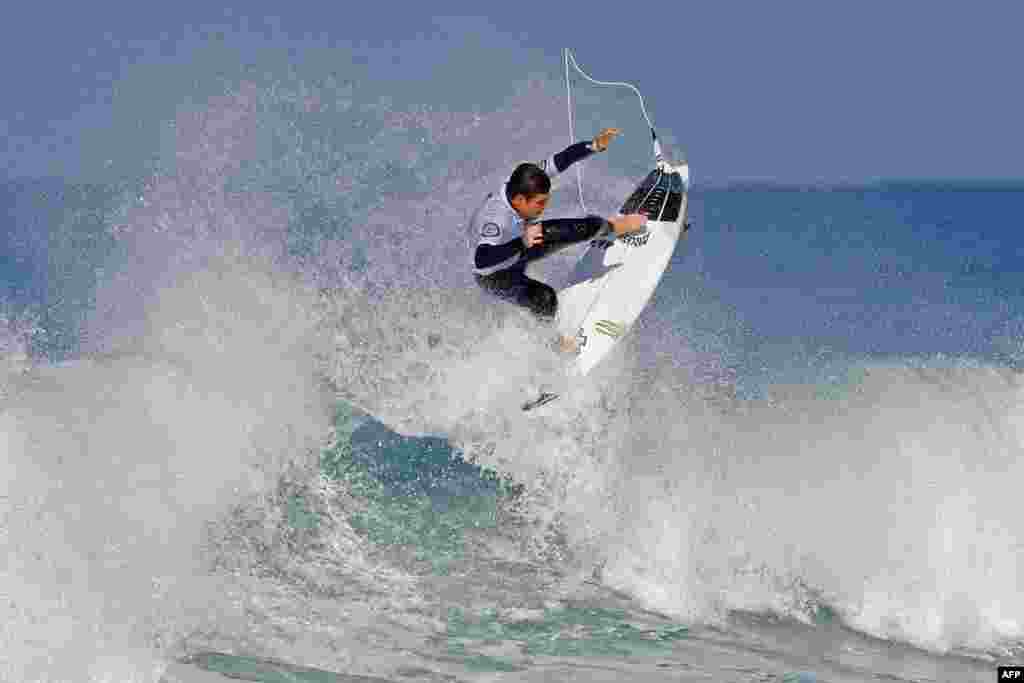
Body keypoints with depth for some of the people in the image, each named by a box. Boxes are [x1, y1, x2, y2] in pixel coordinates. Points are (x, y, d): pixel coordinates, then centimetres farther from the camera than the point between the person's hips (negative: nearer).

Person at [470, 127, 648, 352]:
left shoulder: (522, 185, -25)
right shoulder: (496, 220, -46)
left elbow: (557, 162, -14)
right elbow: (482, 261, -60)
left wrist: (594, 146, -22)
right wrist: (521, 243, -67)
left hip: (519, 246, 7)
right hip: (494, 275, -7)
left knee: (579, 230, 3)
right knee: (545, 297, -27)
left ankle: (613, 225, 35)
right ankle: (555, 338, 3)